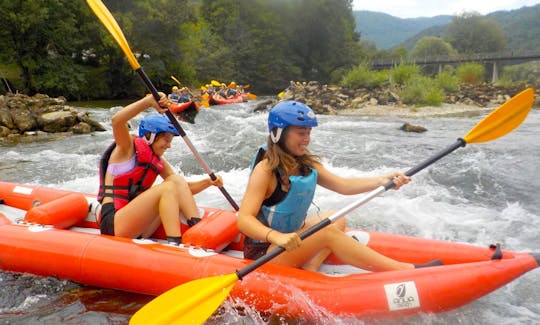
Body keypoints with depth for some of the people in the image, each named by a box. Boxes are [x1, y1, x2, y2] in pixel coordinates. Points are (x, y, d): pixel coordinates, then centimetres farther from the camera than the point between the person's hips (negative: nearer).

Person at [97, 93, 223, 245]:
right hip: (112, 222, -7)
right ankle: (174, 244, -36)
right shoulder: (128, 148, -4)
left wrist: (208, 182, -7)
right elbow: (117, 120, -26)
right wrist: (150, 100, -30)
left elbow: (185, 188, 11)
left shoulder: (158, 162, 14)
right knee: (168, 187, -24)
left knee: (176, 180, -9)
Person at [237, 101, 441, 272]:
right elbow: (244, 219, -28)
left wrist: (382, 180, -16)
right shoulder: (265, 170, -21)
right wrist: (277, 237, -45)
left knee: (336, 220, 2)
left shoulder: (306, 164, 2)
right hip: (263, 253, -9)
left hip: (290, 235, 9)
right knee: (328, 231, -23)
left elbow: (343, 185, -3)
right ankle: (406, 271, -19)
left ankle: (309, 271, -17)